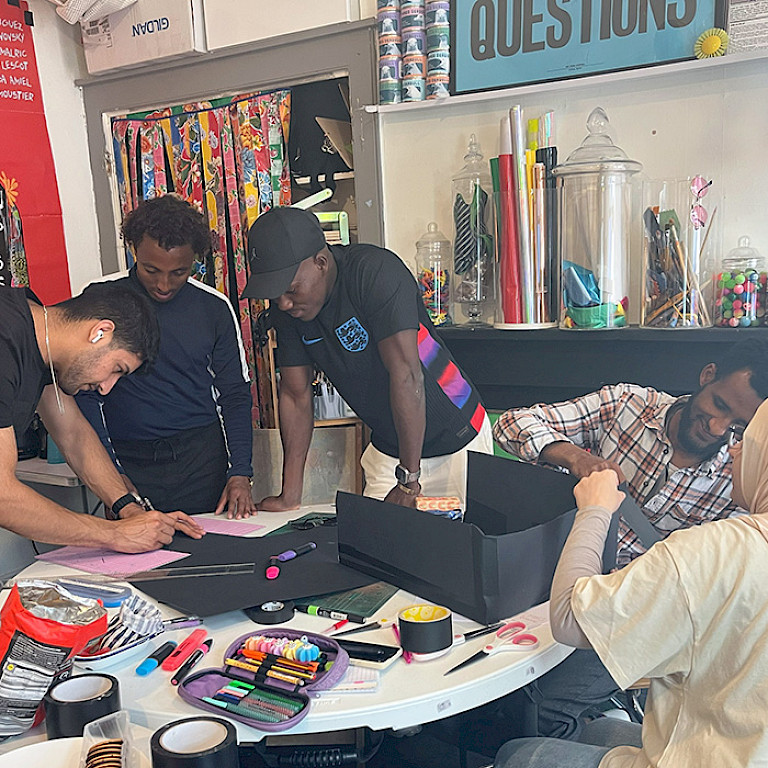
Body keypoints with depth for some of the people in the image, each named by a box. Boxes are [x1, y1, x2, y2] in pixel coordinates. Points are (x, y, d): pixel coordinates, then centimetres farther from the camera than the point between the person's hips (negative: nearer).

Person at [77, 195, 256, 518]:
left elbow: (235, 394, 6)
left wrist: (240, 473, -3)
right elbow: (85, 395, 0)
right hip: (129, 463, -1)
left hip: (203, 458, 1)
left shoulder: (214, 307, 2)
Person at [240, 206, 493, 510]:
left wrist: (408, 480, -30)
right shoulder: (285, 310, -6)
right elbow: (296, 395, -2)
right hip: (387, 448, 5)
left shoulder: (375, 273, -25)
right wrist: (290, 495, -7)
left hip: (455, 440, -5)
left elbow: (406, 374, -30)